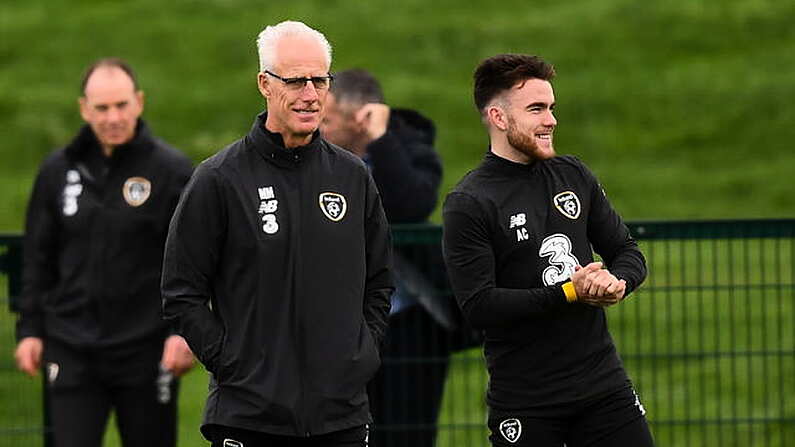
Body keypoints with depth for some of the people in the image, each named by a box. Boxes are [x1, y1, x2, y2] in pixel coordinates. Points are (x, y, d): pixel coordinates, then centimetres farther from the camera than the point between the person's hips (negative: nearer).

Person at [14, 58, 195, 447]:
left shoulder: (172, 170, -3)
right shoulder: (58, 171, 7)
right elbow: (38, 259, 13)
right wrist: (30, 328, 7)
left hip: (147, 352, -2)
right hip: (72, 353, 2)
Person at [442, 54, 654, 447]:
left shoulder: (573, 175, 10)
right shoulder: (468, 204, -9)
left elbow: (628, 253, 15)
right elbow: (479, 306, -17)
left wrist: (616, 281, -9)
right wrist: (569, 293, -20)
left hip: (605, 385, 5)